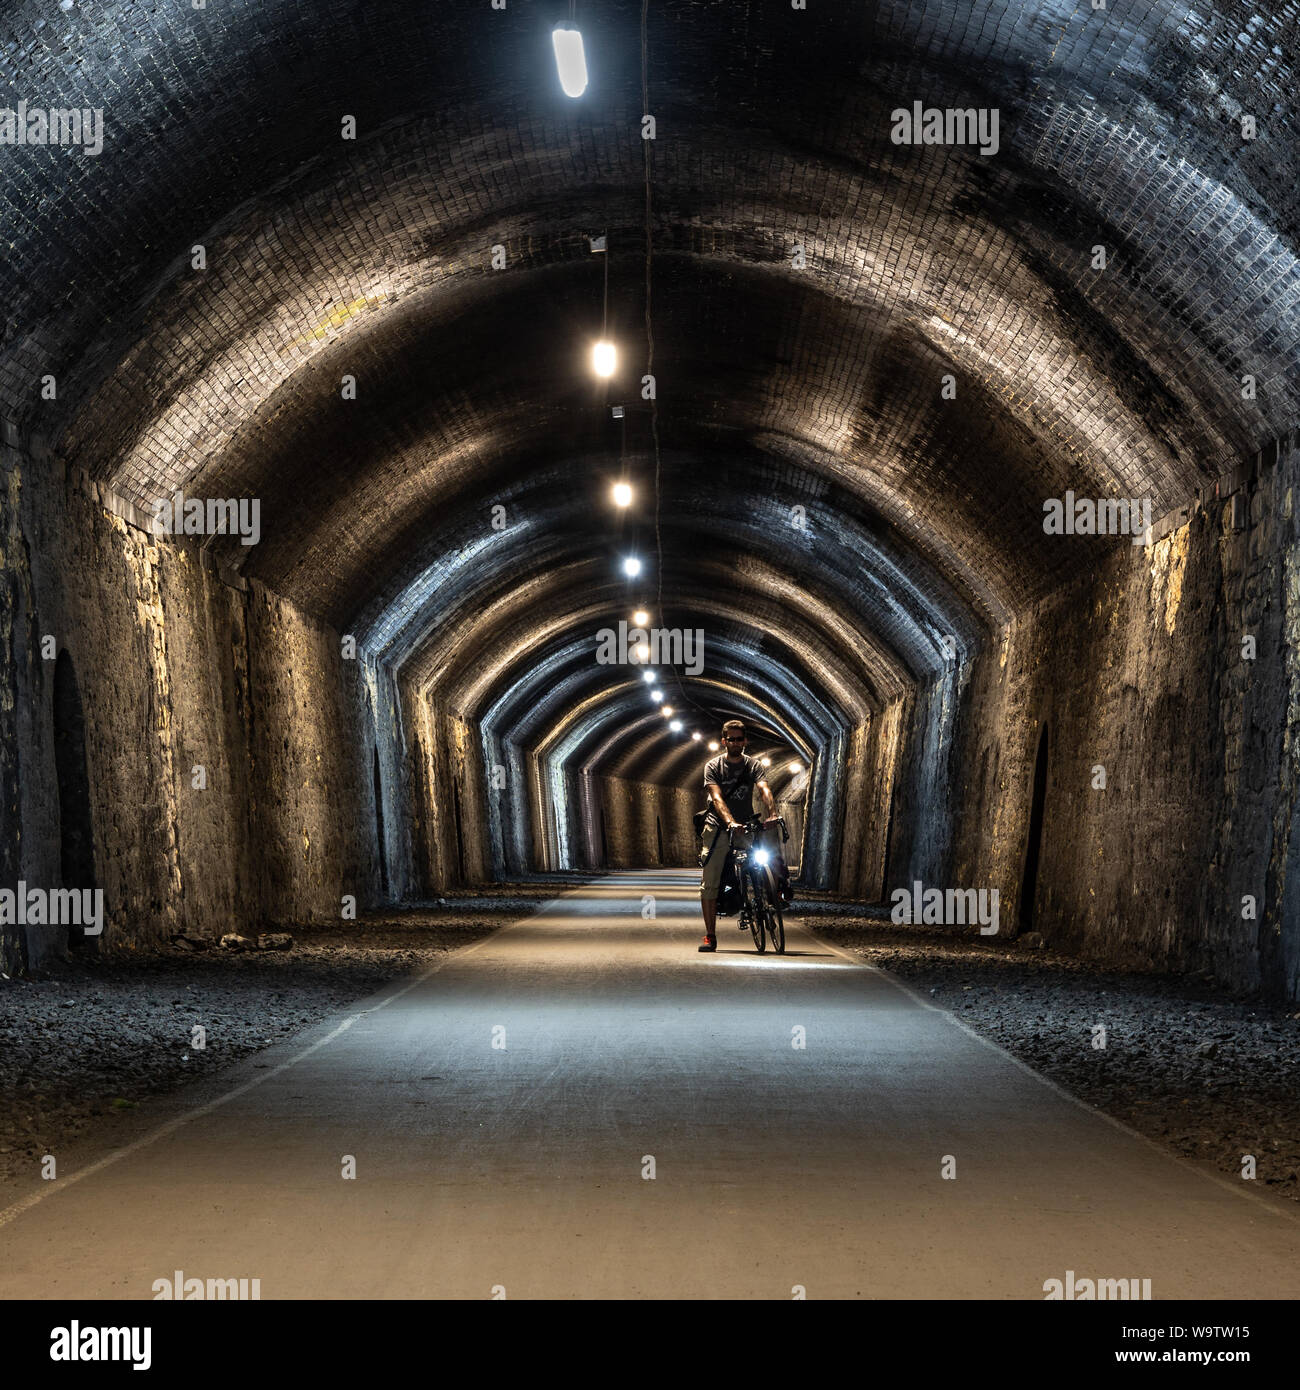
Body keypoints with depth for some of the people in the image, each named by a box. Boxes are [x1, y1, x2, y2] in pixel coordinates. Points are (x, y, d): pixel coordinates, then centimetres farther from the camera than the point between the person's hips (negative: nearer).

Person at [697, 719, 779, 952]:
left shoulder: (754, 765, 6)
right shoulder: (713, 766, 1)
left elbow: (764, 790, -13)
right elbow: (717, 798, -14)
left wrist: (772, 814, -33)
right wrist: (730, 822, -33)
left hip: (746, 826, 2)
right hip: (718, 827, -2)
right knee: (709, 883, -8)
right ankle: (710, 936, -3)